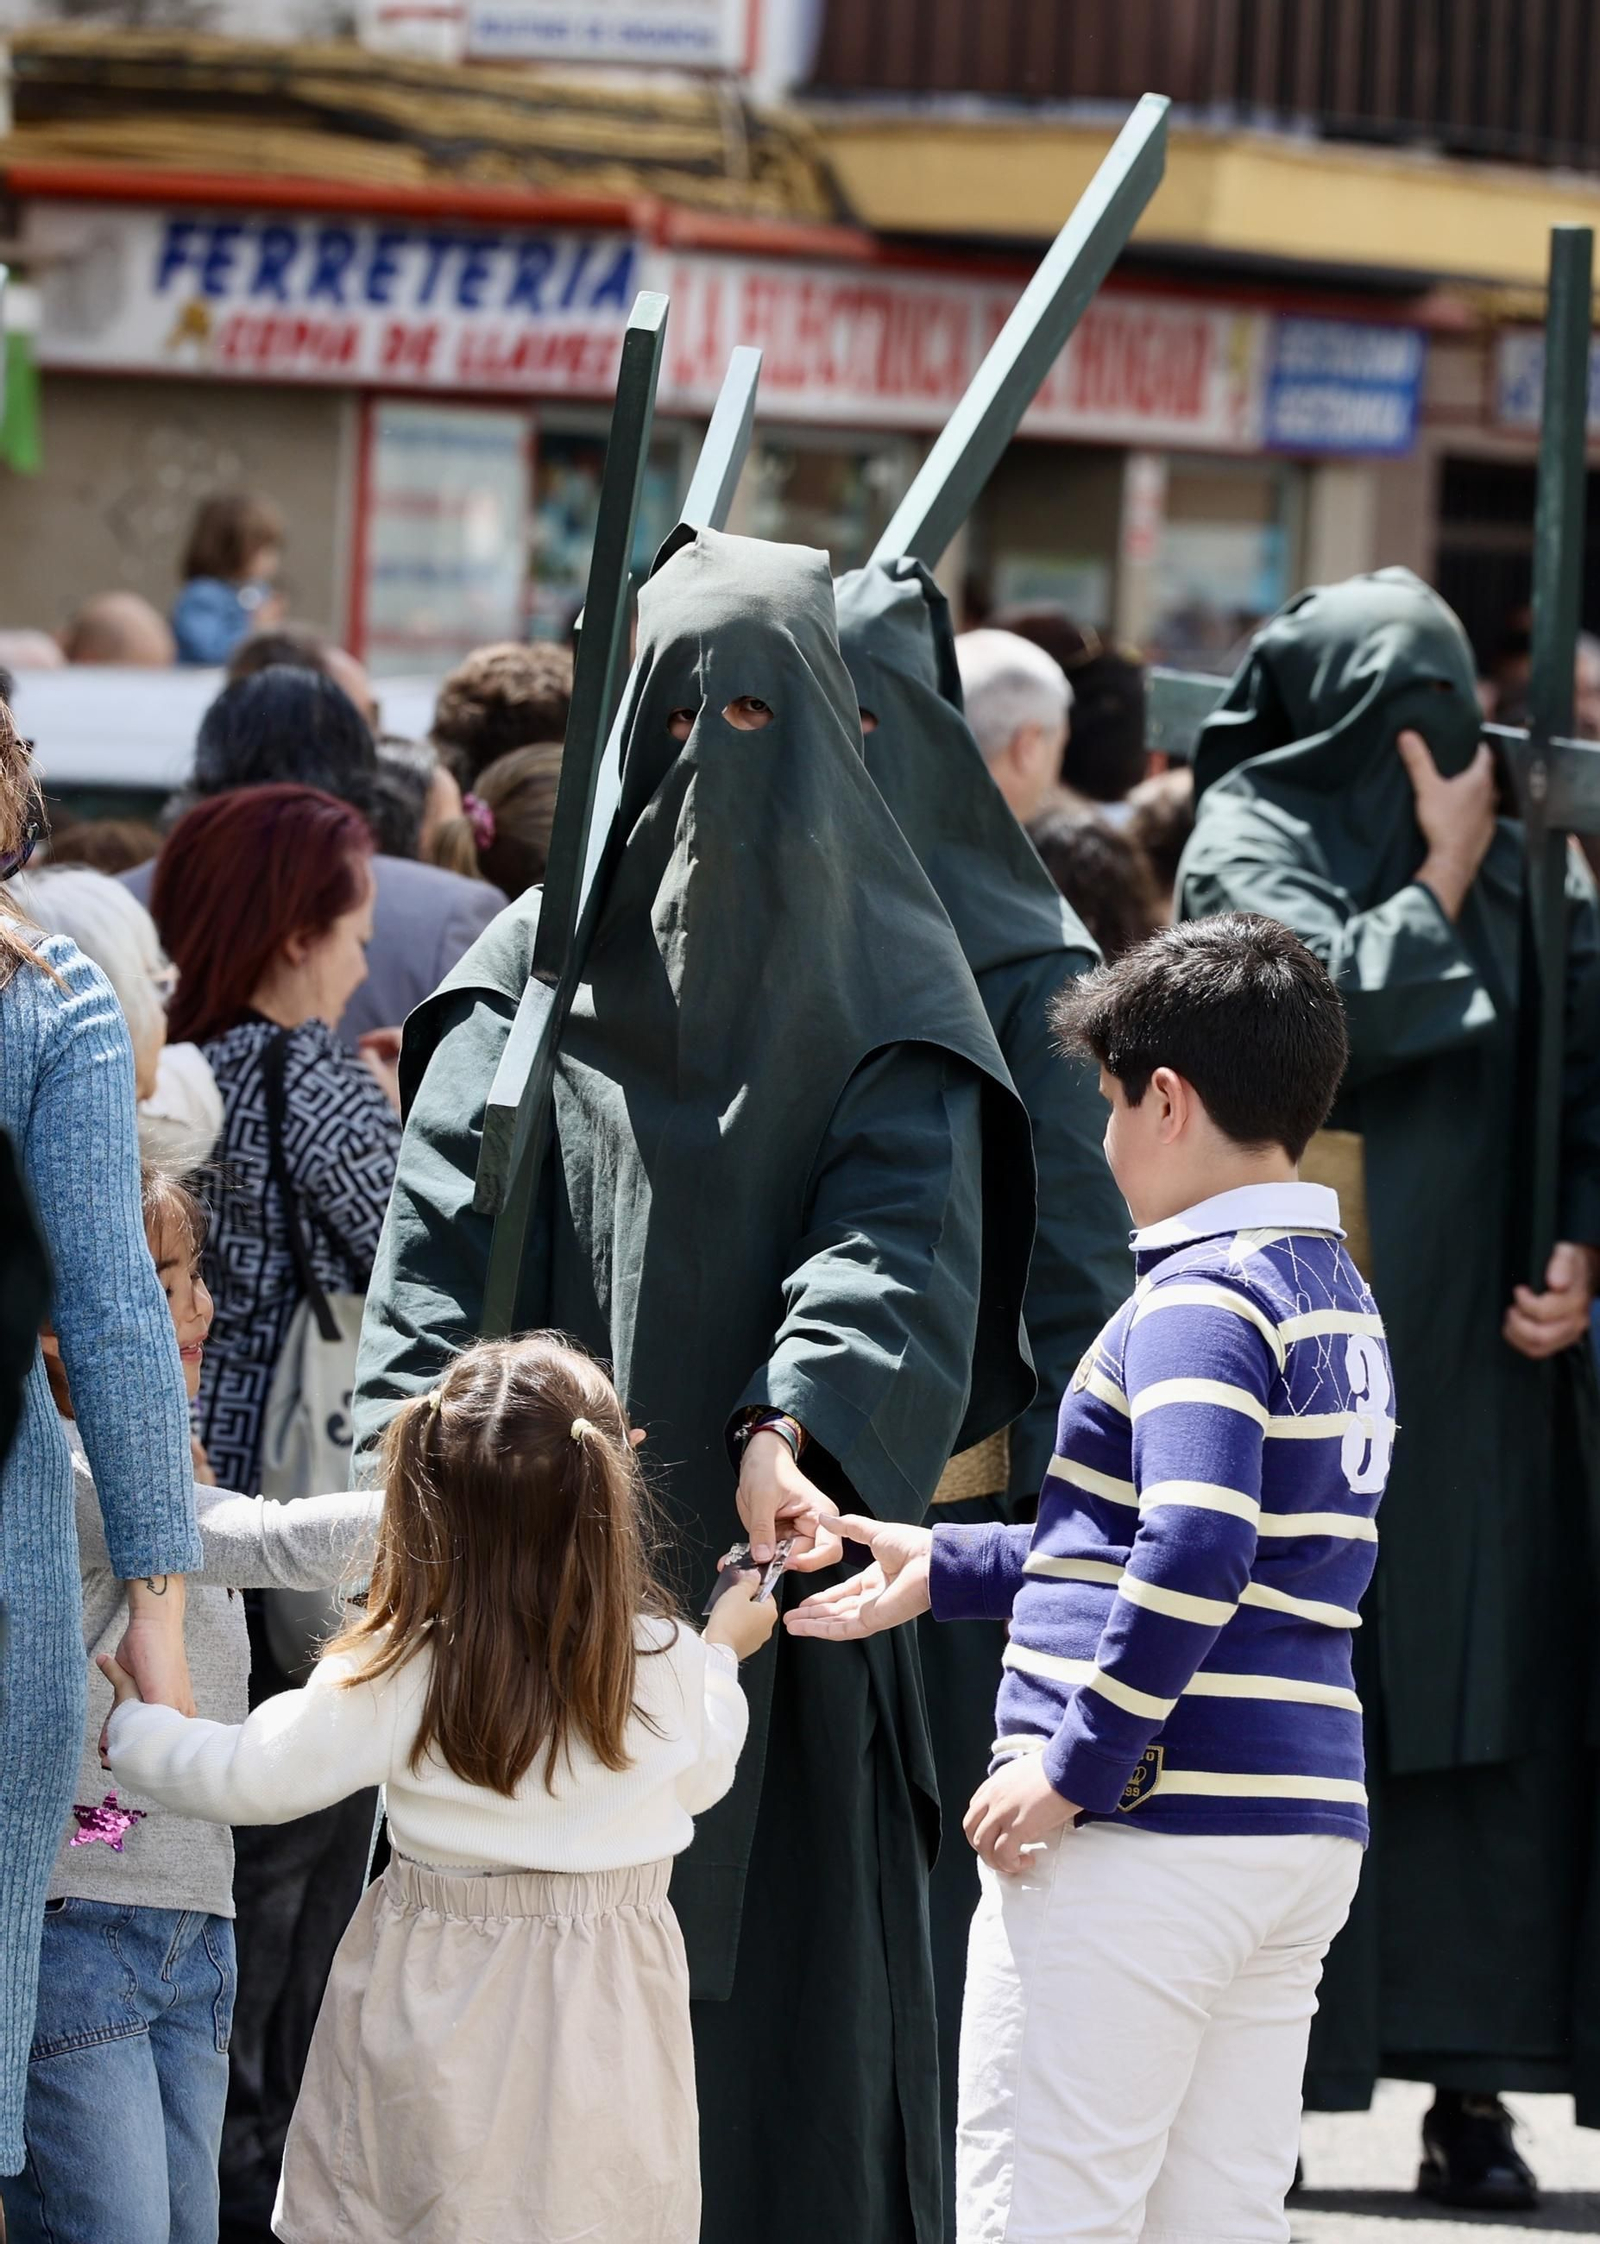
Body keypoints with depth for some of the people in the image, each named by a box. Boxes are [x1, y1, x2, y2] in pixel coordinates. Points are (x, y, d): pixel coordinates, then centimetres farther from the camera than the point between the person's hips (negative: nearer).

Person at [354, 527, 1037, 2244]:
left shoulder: (879, 988, 5)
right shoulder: (540, 963, 9)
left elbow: (906, 1243, -10)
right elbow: (438, 1224, -1)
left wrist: (798, 1431, -29)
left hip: (773, 1575, -1)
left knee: (785, 2002, -2)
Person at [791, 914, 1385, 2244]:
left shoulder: (1201, 1300, -13)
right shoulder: (1339, 1297, 17)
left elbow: (1193, 1556, -27)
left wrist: (1074, 1767, -21)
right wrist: (945, 1572, 29)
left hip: (1147, 1831, -9)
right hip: (1305, 1832, 9)